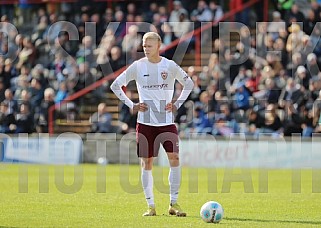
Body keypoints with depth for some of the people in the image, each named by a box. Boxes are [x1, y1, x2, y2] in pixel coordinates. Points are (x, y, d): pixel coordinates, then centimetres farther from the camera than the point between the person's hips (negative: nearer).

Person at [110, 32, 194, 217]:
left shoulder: (170, 66, 1)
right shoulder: (137, 66, 0)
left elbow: (189, 84, 16)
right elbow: (116, 85, 7)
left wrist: (177, 104, 5)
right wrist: (131, 105, -1)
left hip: (167, 121, 0)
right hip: (145, 122, 0)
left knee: (174, 158, -10)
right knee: (147, 163, 1)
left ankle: (174, 204, -1)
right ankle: (151, 206, 8)